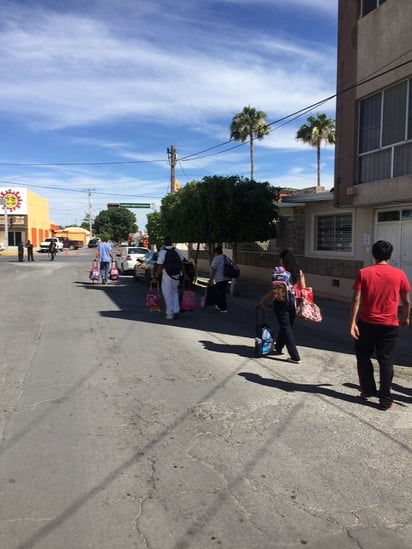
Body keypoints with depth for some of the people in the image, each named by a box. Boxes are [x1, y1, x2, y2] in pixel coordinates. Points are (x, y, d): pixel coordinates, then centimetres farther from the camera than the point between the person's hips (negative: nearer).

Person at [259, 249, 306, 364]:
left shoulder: (279, 270, -9)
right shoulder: (299, 271, 5)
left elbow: (275, 289, -12)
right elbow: (303, 289, 2)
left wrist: (263, 300, -2)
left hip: (281, 302, -5)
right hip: (294, 302, 5)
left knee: (286, 328, 1)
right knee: (288, 326, 19)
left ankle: (295, 357, 0)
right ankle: (278, 348, 39)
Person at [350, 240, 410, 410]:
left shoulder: (363, 273, -6)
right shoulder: (399, 274, -3)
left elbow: (356, 299, -11)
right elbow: (406, 301, 5)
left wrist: (353, 322, -8)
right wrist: (405, 318, 22)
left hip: (367, 323, 0)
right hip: (389, 325, 1)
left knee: (363, 356, 18)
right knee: (386, 361, 6)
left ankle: (368, 389, 23)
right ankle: (385, 400, 11)